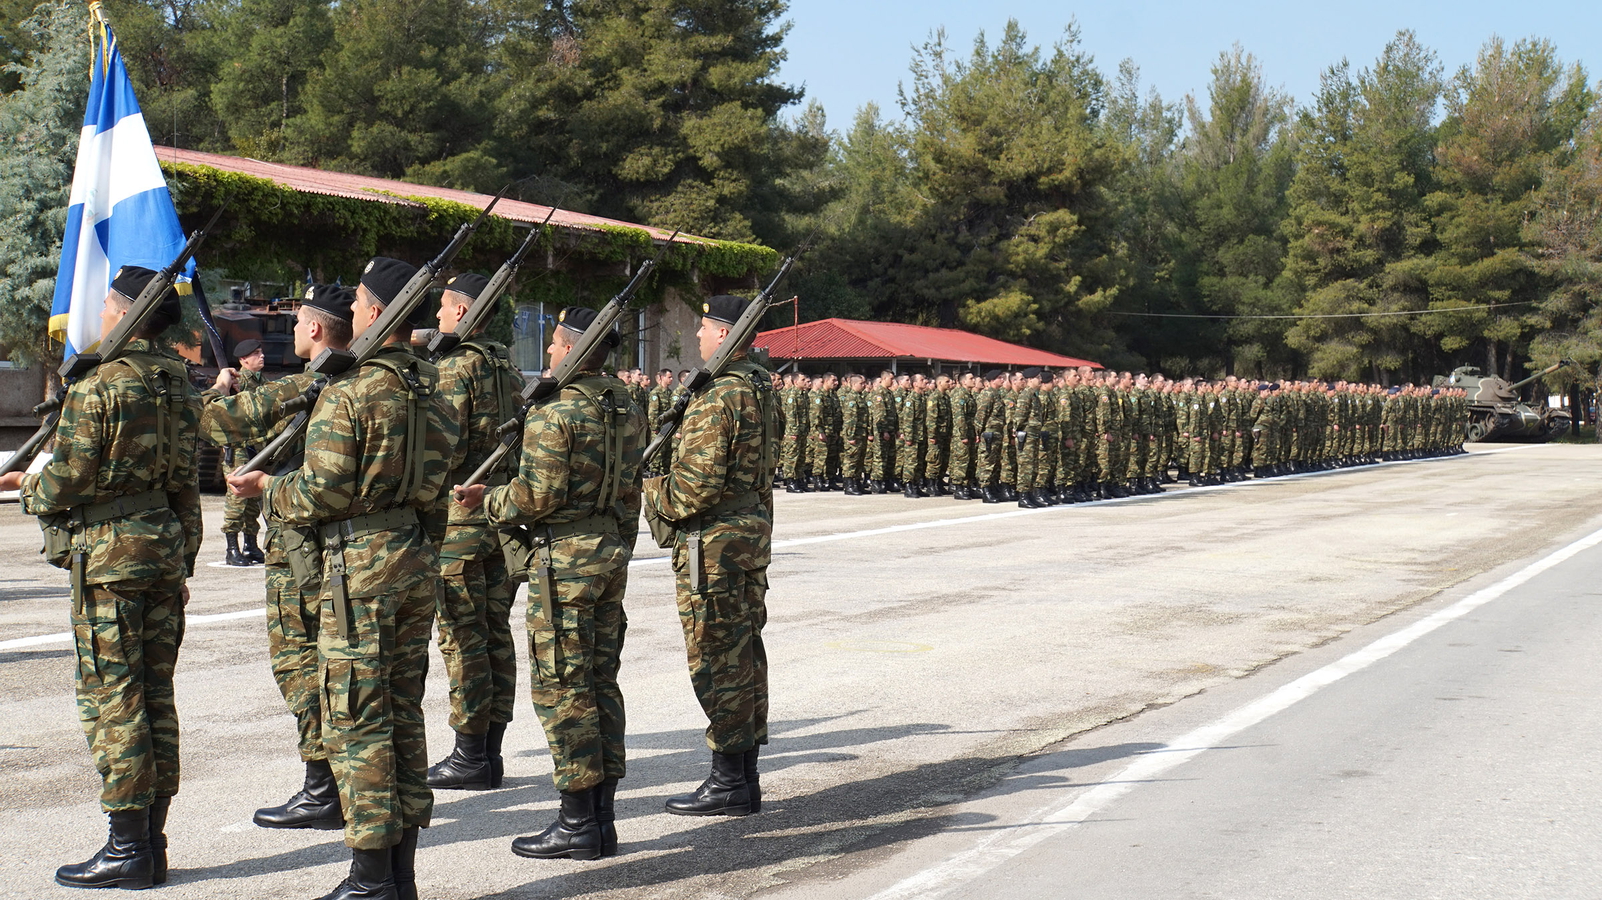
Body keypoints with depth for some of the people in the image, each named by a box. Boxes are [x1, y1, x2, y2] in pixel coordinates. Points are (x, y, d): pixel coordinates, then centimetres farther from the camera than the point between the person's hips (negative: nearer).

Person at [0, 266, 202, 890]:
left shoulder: (96, 389, -13)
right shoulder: (179, 386, 9)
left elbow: (65, 483, -13)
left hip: (109, 555, -7)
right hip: (166, 549, 7)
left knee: (110, 697, -2)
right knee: (155, 694, 10)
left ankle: (127, 849, 1)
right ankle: (152, 841, 15)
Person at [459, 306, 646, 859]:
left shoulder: (553, 412, -14)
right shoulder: (626, 409, 10)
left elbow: (537, 496, -18)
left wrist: (488, 502, 0)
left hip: (565, 557, -8)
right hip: (612, 553, 8)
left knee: (561, 687, -2)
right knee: (600, 683, 11)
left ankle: (577, 823, 0)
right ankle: (603, 817, 15)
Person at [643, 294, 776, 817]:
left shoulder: (716, 398, -18)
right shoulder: (758, 391, 13)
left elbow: (698, 483, -22)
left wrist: (652, 494, -5)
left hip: (714, 544, -10)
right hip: (752, 537, 10)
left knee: (717, 660, -4)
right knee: (745, 655, 12)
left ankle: (727, 784, 1)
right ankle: (745, 779, 19)